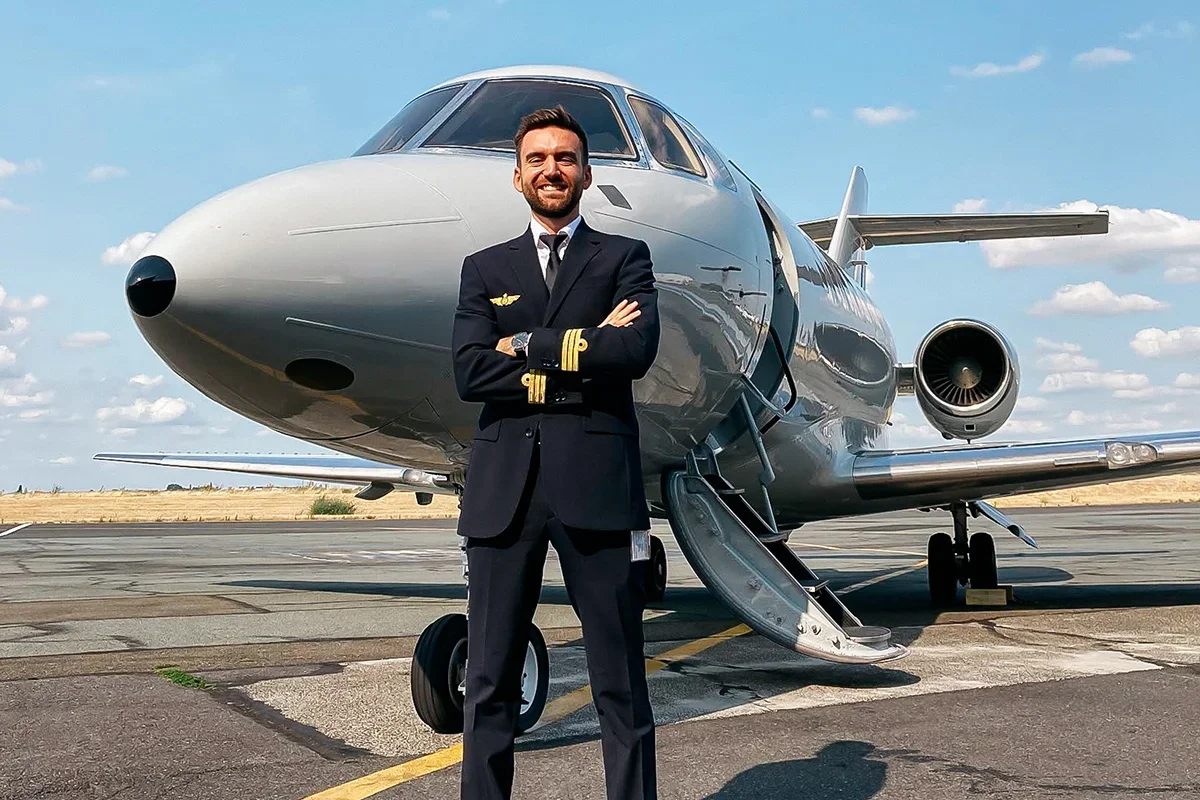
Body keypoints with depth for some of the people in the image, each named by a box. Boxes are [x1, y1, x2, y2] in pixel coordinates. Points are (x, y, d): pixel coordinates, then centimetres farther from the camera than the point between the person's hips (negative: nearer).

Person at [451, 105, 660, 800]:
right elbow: (469, 372, -1)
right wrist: (583, 351, -7)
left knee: (620, 680, 3)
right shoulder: (485, 268, 16)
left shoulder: (624, 257, 12)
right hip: (503, 488, 2)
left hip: (596, 482, -2)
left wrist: (529, 346, -5)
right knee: (490, 680, 6)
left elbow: (638, 350, -8)